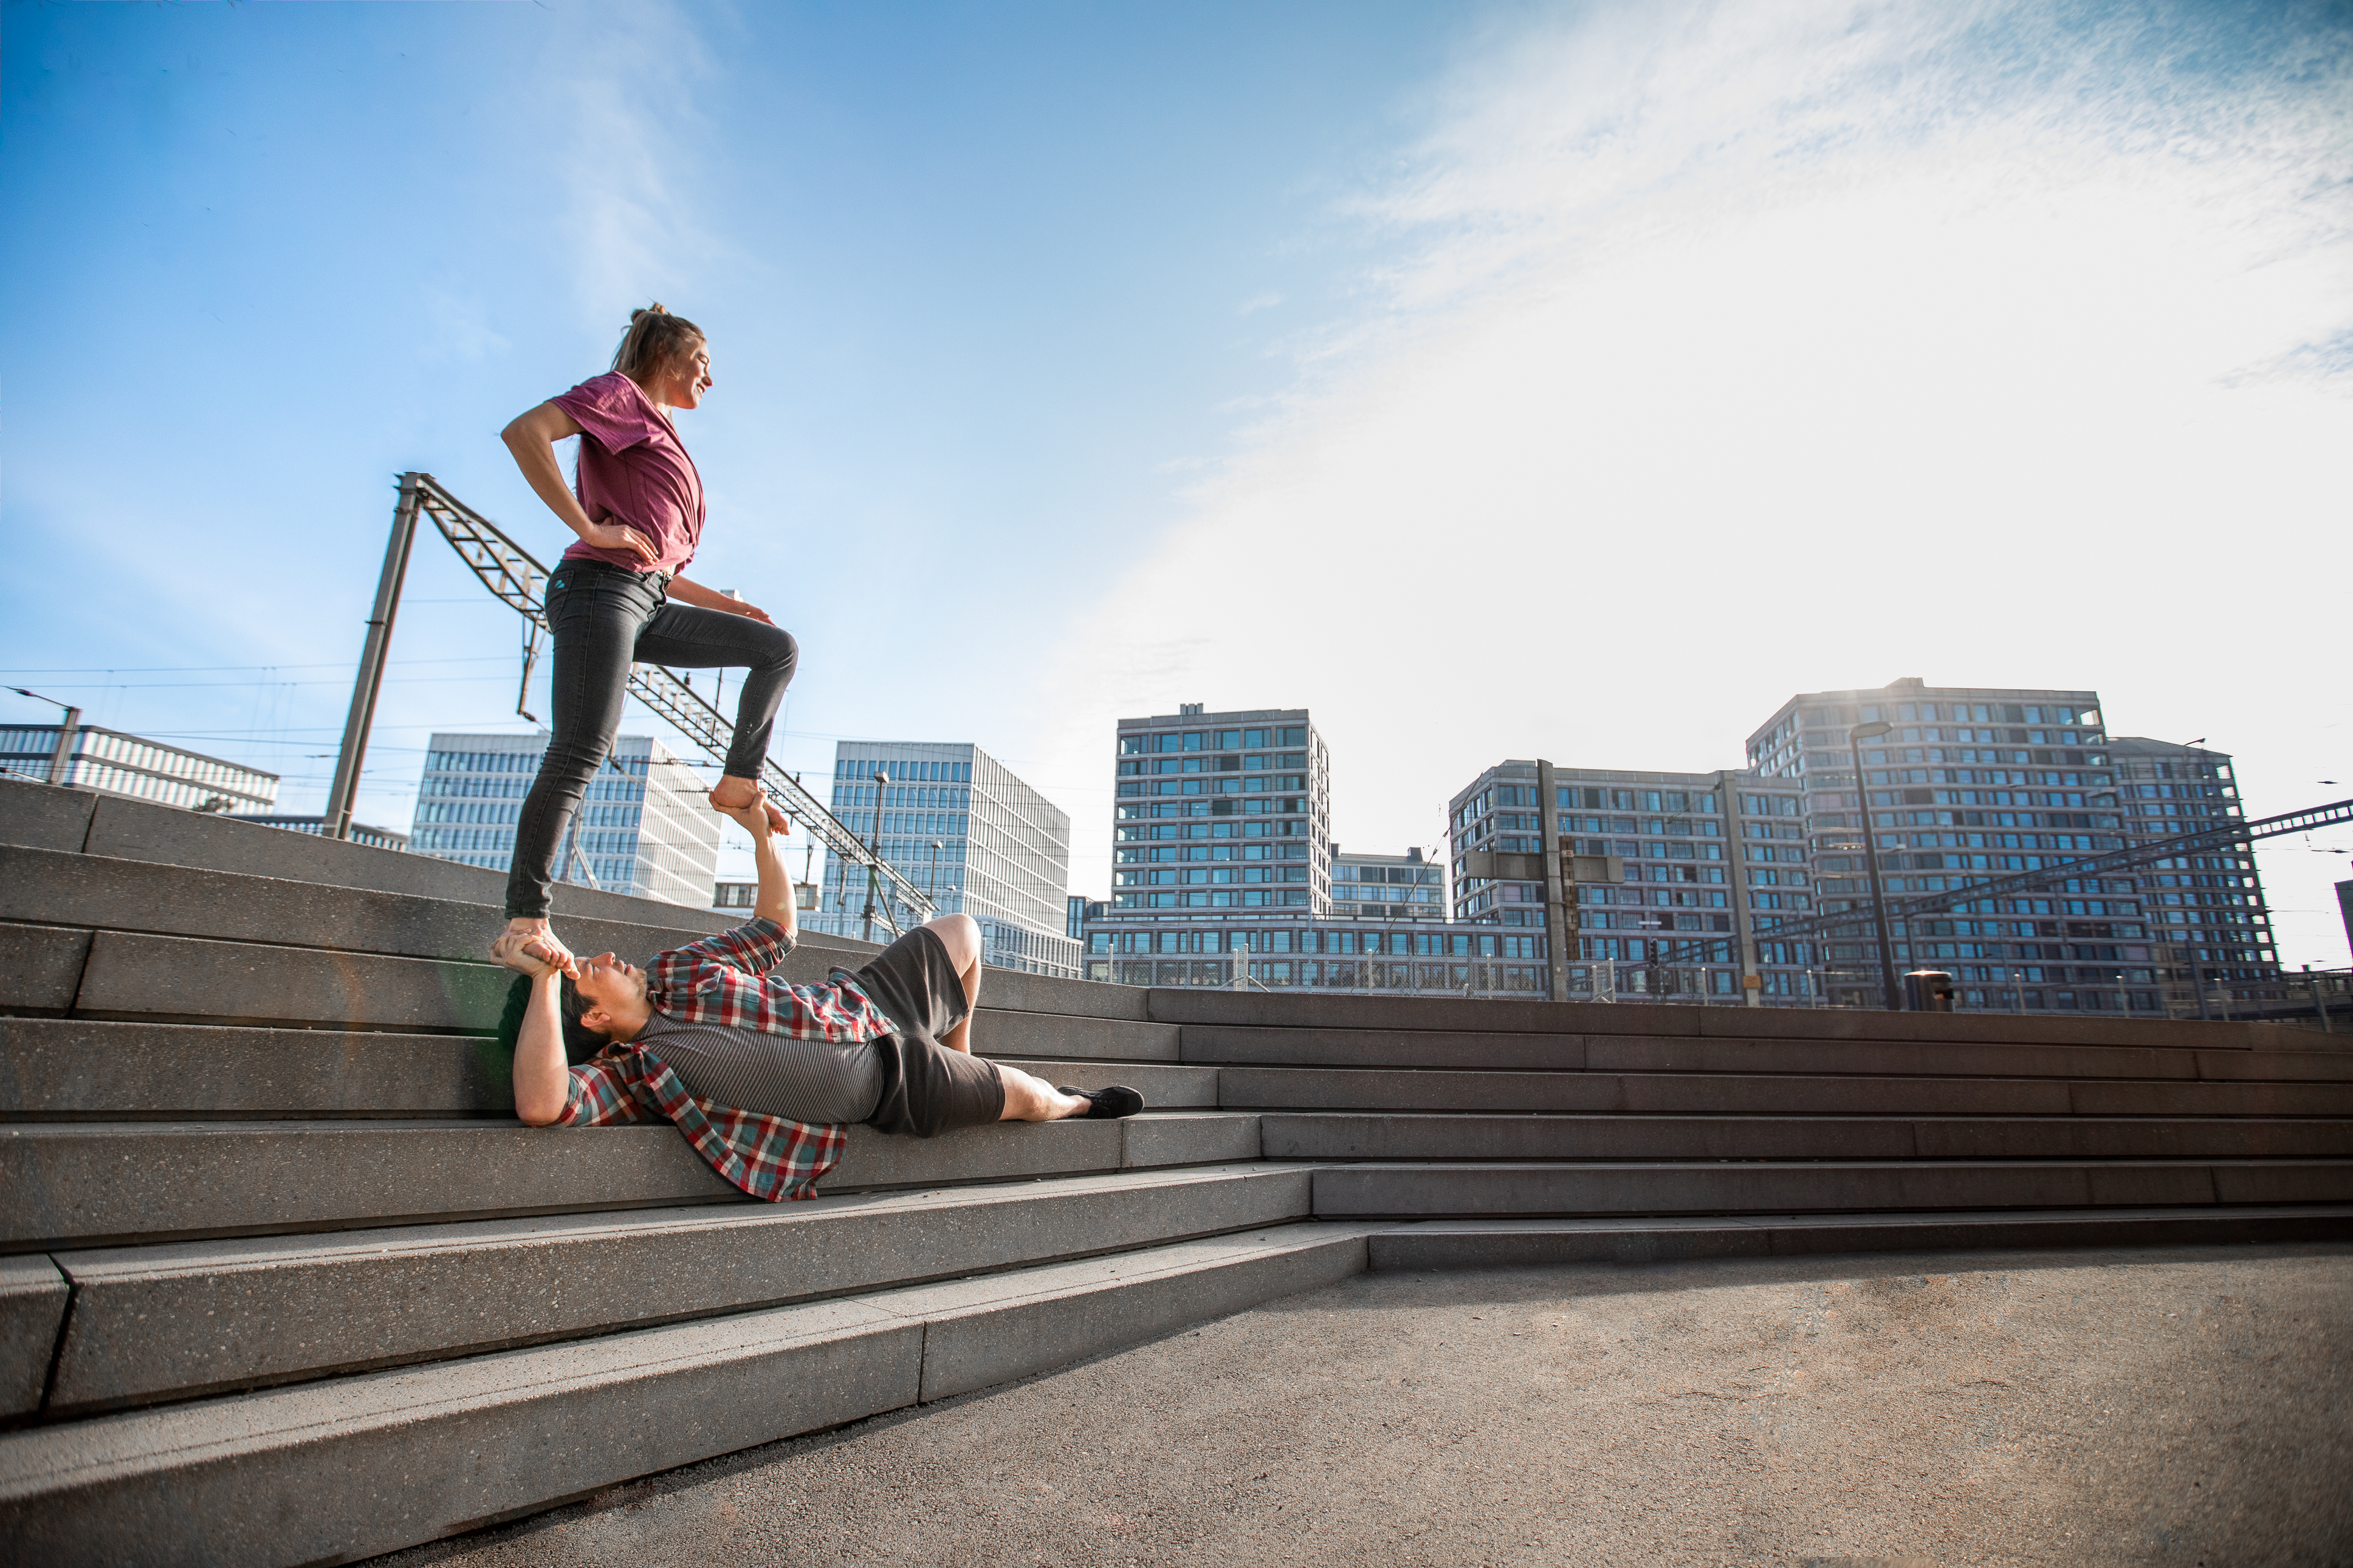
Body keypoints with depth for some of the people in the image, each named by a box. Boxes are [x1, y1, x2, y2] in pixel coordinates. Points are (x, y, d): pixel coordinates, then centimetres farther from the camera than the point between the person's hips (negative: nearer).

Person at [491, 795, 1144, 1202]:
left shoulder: (675, 968, -1)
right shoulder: (632, 1070, -22)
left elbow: (777, 926, 10)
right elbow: (540, 1103, -42)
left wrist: (762, 834, 2)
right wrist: (545, 979, -38)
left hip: (862, 997, 7)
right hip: (889, 1075, -7)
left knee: (962, 933, 20)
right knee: (1023, 1097, 1)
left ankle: (960, 1063, 35)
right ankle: (1077, 1104, 39)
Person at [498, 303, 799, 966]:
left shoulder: (664, 440, 29)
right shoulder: (619, 394, 6)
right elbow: (524, 431, -14)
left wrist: (727, 604, 21)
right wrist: (586, 526, -17)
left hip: (649, 604, 9)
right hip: (601, 588, -9)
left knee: (779, 648, 9)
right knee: (581, 751, -18)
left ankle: (740, 781, 2)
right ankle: (526, 918, -17)